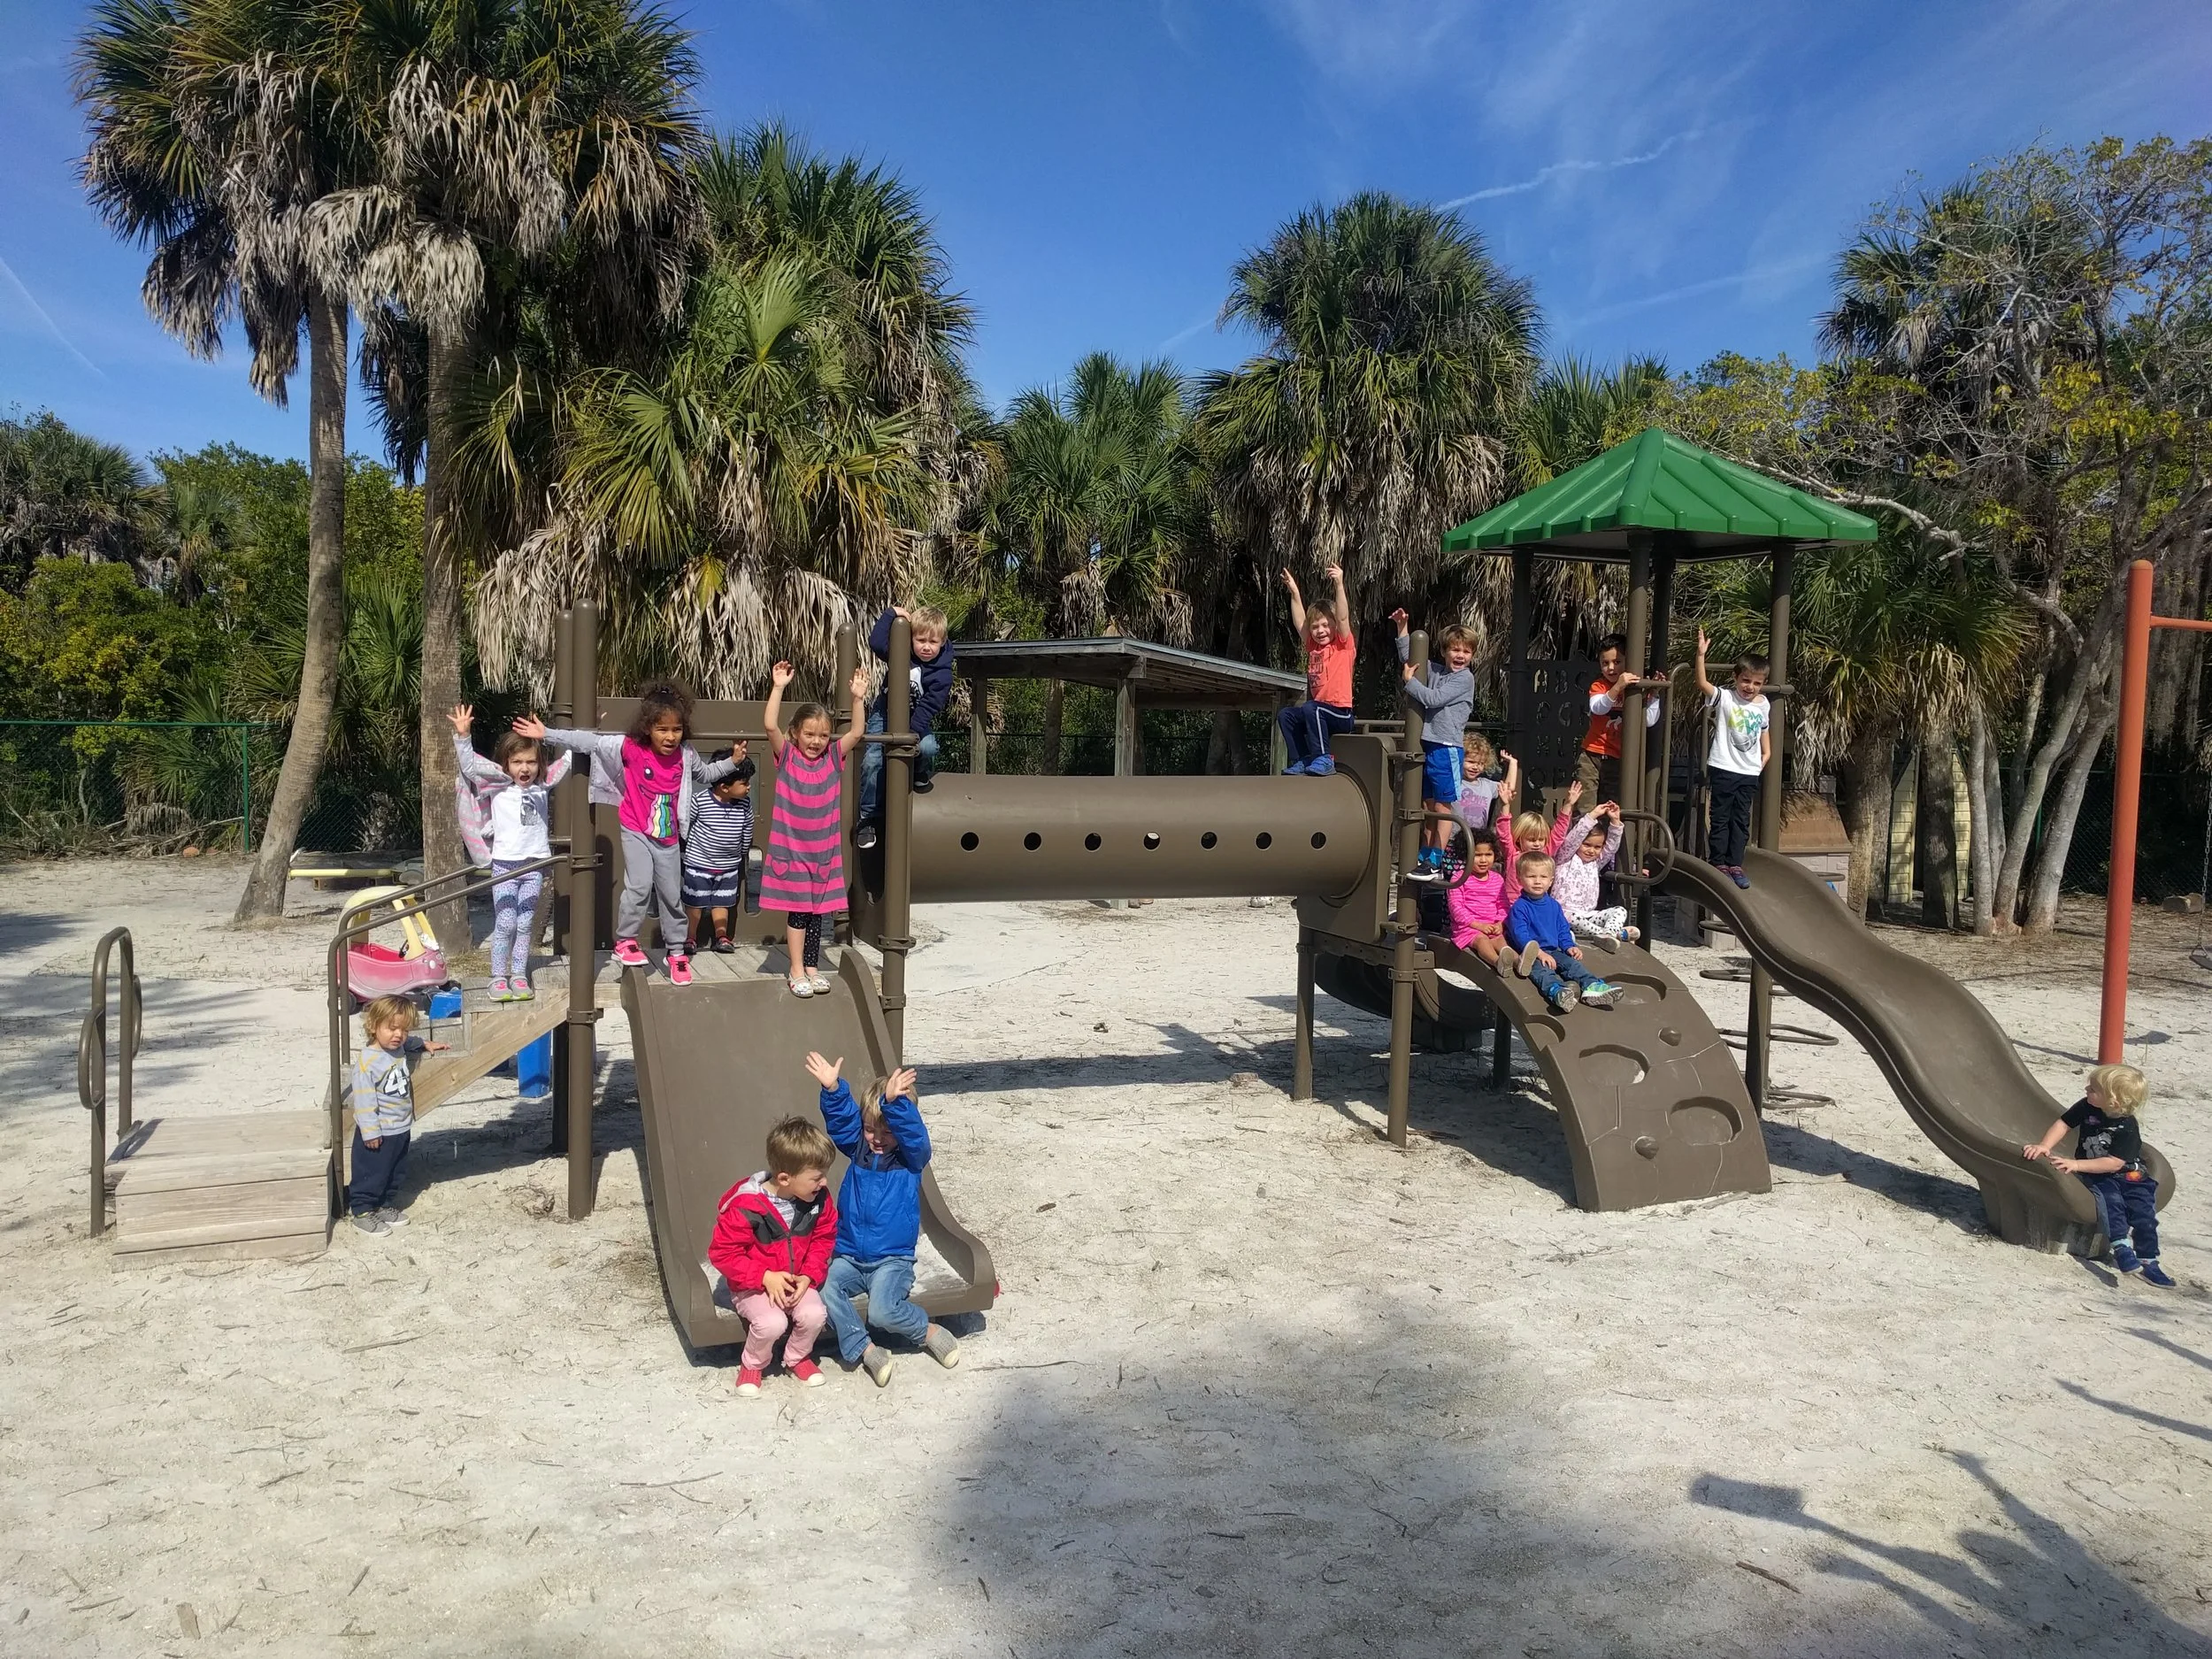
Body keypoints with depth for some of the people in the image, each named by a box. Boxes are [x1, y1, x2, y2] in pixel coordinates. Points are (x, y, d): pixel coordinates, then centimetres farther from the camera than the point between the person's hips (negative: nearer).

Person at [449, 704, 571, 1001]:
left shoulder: (543, 785, 8)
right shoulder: (498, 786, 0)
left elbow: (567, 761, 16)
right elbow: (470, 766, -12)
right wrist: (462, 735, -23)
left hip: (535, 865, 3)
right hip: (505, 864, -3)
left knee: (524, 925, 7)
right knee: (505, 924, -4)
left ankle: (519, 977, 14)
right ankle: (498, 979, 5)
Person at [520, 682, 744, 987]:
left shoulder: (685, 755, -5)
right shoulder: (630, 748, -16)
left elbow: (706, 773, 16)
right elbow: (589, 742, -18)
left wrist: (733, 762, 4)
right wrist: (547, 734, -21)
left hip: (668, 837, 3)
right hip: (636, 832, -3)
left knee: (672, 895, 9)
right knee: (639, 885, -18)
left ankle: (676, 952, 23)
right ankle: (625, 941, 3)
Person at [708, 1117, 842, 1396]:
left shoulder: (818, 1199, -11)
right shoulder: (745, 1206, -25)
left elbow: (824, 1239, 4)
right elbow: (722, 1253, -18)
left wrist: (809, 1275, -12)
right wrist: (765, 1277, -24)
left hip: (798, 1281, 4)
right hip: (753, 1286, -4)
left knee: (814, 1314, -24)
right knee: (772, 1322, -31)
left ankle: (797, 1357, 10)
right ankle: (752, 1365, 3)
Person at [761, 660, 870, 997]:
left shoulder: (833, 758, 3)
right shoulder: (787, 757, -5)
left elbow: (856, 732, -6)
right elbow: (770, 725, -19)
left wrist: (857, 698, -15)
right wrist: (779, 687, -23)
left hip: (824, 850, 3)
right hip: (791, 848, -3)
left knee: (817, 910, 11)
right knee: (797, 911, 1)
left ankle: (812, 967, 23)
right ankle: (797, 971, 10)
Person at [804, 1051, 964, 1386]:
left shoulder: (911, 1157, -3)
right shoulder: (858, 1149, 6)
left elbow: (912, 1132, -25)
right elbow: (841, 1120, -10)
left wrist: (894, 1103, -44)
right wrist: (832, 1089, -30)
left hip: (892, 1259, -4)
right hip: (848, 1256, 4)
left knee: (882, 1311, -26)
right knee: (824, 1290, -25)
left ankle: (929, 1332, 2)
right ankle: (864, 1349, -11)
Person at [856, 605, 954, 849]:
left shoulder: (942, 673, -14)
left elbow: (929, 706, -19)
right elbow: (876, 642, -23)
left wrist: (912, 732, -28)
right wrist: (892, 613, -21)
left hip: (917, 721, -1)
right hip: (885, 714, 1)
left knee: (927, 747, -33)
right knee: (873, 760, -18)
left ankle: (921, 774, 5)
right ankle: (869, 817, -6)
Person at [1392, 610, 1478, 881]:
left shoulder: (1465, 678, -7)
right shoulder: (1436, 671, 13)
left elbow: (1433, 699, -14)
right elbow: (1408, 657, 23)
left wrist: (1409, 680, -2)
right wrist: (1402, 628, 13)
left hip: (1447, 748, -7)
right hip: (1427, 745, 7)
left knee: (1443, 807, -3)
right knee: (1428, 806, 12)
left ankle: (1435, 864, -2)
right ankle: (1425, 857, 18)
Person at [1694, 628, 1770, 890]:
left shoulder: (1764, 705, 7)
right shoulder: (1724, 697, -8)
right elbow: (1702, 683, -24)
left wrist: (1765, 756, 11)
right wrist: (1701, 654, -33)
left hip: (1749, 773, 4)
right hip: (1723, 768, -4)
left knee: (1741, 820, 8)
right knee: (1721, 818, 2)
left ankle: (1735, 864, 14)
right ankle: (1718, 863, 10)